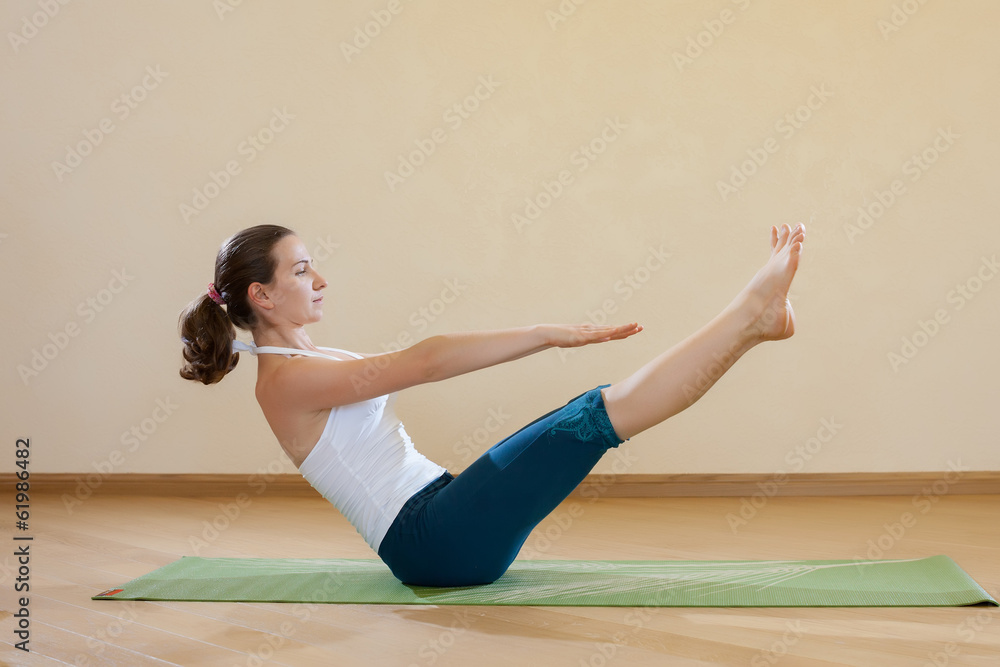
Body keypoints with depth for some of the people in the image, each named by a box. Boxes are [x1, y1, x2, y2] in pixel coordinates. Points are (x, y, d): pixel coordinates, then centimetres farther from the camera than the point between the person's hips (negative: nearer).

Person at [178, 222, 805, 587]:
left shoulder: (312, 360, 18)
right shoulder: (286, 381, -13)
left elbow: (418, 365, 15)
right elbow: (421, 362, -21)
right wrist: (547, 334, -22)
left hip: (445, 518, 9)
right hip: (432, 541, -9)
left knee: (597, 408, -4)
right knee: (595, 416, -17)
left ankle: (754, 317, -4)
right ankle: (752, 311, -13)